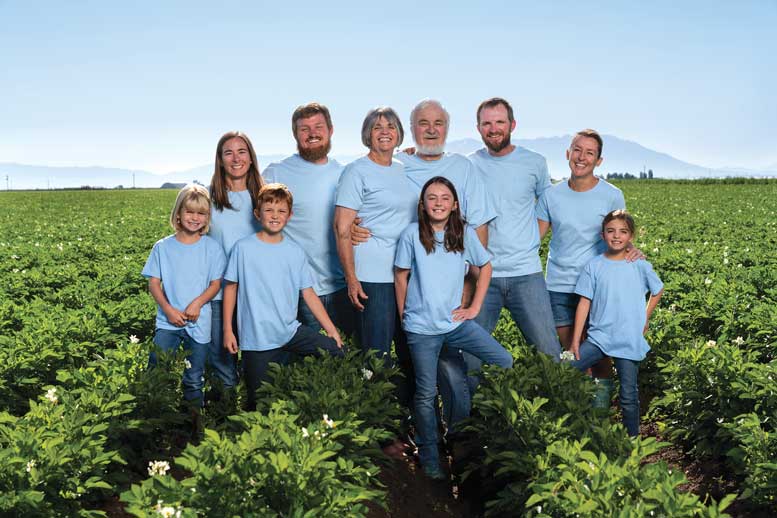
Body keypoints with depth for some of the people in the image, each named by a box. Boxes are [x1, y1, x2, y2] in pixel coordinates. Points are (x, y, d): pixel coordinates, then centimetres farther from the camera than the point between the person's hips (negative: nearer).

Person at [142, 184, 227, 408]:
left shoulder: (211, 248, -2)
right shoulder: (162, 247, 0)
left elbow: (216, 284, 0)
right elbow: (154, 283, 1)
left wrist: (197, 303, -16)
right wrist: (168, 309, -13)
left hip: (199, 322, 0)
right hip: (168, 320, 1)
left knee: (194, 379, 10)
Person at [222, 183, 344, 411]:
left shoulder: (296, 252, 4)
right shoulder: (244, 248, -4)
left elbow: (308, 293, 6)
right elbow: (231, 288, 2)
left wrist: (331, 329, 1)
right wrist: (228, 330, -1)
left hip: (291, 330, 3)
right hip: (256, 338, -3)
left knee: (335, 351, -13)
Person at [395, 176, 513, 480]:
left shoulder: (464, 234, -1)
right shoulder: (412, 235, -7)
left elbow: (485, 267, 11)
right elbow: (401, 275, 2)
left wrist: (475, 307, 6)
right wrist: (404, 315, 4)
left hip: (456, 322, 3)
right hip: (421, 328, -3)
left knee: (505, 363, -4)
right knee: (426, 394, 4)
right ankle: (429, 457, 21)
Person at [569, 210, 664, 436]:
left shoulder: (640, 266, 0)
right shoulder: (594, 266, -1)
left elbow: (658, 291, 18)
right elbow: (584, 303, -1)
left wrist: (645, 317, 10)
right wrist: (575, 341, -4)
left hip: (630, 341, 0)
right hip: (599, 337, 1)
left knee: (629, 396, 6)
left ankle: (633, 437, 24)